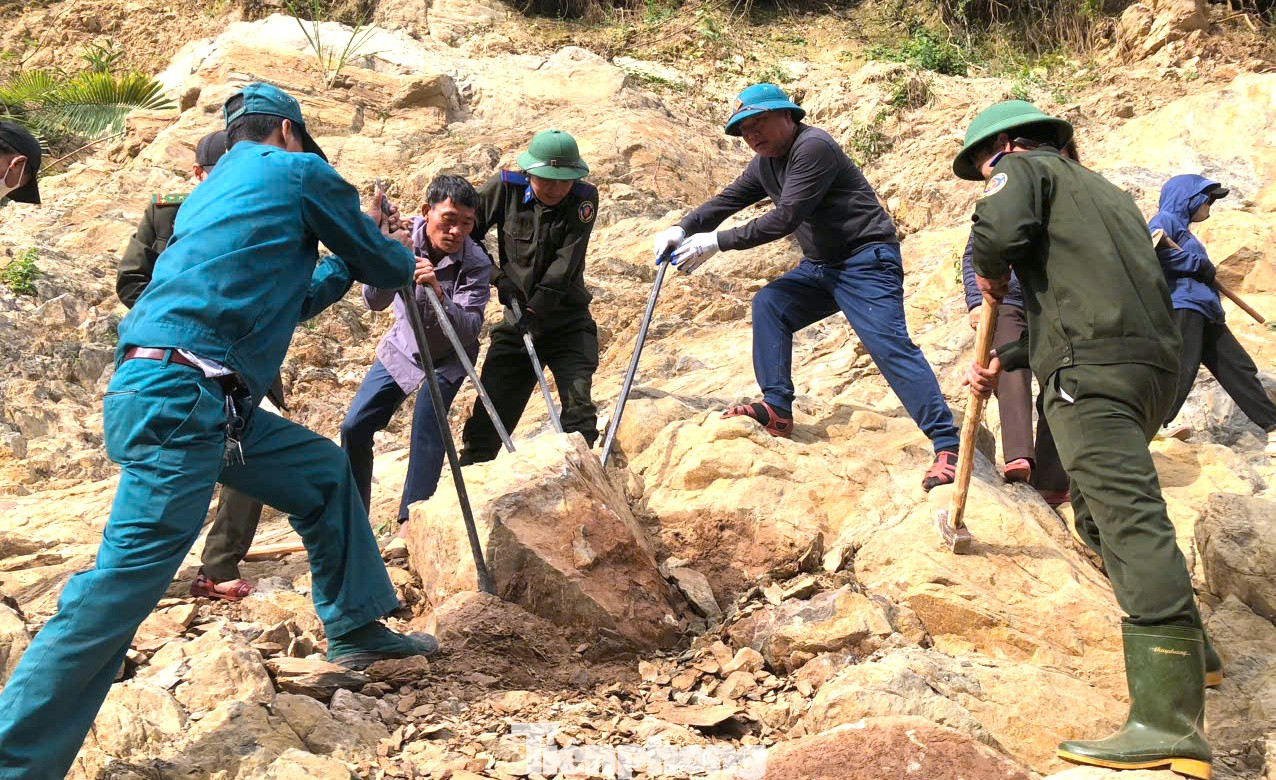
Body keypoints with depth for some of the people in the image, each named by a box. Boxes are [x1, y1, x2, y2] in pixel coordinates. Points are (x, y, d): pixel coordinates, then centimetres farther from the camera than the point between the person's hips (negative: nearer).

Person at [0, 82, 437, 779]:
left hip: (180, 402, 10)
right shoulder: (298, 170, 4)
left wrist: (355, 255, 40)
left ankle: (357, 629, 30)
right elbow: (387, 268, 12)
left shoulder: (211, 191, 27)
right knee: (129, 577, -13)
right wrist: (394, 245, 34)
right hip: (180, 400, -10)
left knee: (325, 471, 21)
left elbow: (288, 299, 36)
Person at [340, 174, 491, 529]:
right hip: (402, 347, 3)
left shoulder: (476, 264, -27)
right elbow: (374, 302, -28)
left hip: (446, 358, -3)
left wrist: (439, 293, -52)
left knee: (426, 434, -22)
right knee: (354, 428, -1)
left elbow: (469, 329, -35)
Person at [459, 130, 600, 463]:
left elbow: (565, 264, -18)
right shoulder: (505, 187, -8)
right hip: (516, 321, 1)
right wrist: (497, 276, -6)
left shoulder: (584, 198, -11)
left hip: (568, 322, -1)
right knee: (488, 415, 2)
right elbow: (468, 230, 3)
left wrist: (535, 310, -23)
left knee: (578, 406, -16)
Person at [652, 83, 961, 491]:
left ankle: (947, 445, -22)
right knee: (769, 304, 1)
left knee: (890, 345, -20)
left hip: (866, 261, -10)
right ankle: (777, 409, 0)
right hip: (820, 266, 10)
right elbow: (727, 199, 14)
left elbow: (784, 219, -24)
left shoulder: (812, 147, -19)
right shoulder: (765, 163, 11)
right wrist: (682, 230, -3)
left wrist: (716, 242, -21)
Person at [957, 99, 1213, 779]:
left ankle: (1168, 722, -27)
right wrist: (1003, 361, 29)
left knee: (1127, 518, -19)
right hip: (1152, 363, 9)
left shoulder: (1026, 169, 9)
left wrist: (990, 273, 7)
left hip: (1094, 368, -9)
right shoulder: (1105, 191, 34)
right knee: (1100, 511, 24)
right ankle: (1187, 650, 31)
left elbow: (1000, 228, -14)